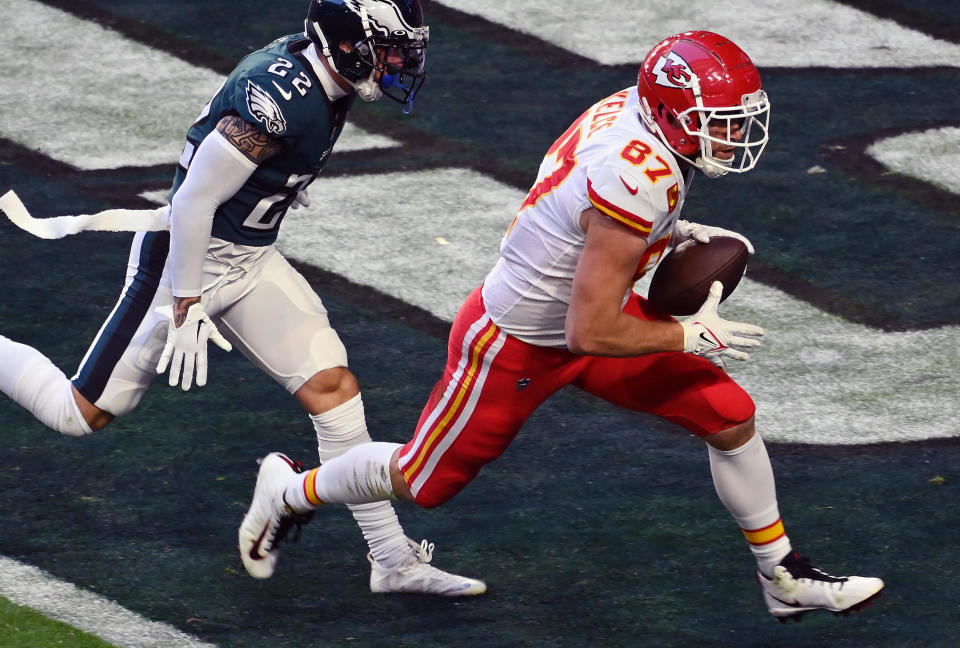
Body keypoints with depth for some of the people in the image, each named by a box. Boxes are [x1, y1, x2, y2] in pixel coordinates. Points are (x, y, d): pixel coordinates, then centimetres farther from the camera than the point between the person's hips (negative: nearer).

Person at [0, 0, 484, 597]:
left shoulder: (324, 82, 0)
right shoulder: (279, 99, -28)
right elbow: (193, 200, -25)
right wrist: (187, 310, -21)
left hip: (250, 259, 9)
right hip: (193, 257, -8)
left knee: (332, 385, -1)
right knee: (83, 415, -1)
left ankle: (393, 559, 2)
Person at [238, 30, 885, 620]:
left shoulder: (631, 108, -12)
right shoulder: (638, 184, -38)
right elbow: (590, 334, -33)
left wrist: (674, 232, 0)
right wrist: (693, 337, -21)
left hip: (578, 312, 8)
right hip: (518, 346, -8)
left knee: (730, 418, 2)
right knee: (421, 482, 14)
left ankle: (785, 578, 19)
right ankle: (291, 491, 41)